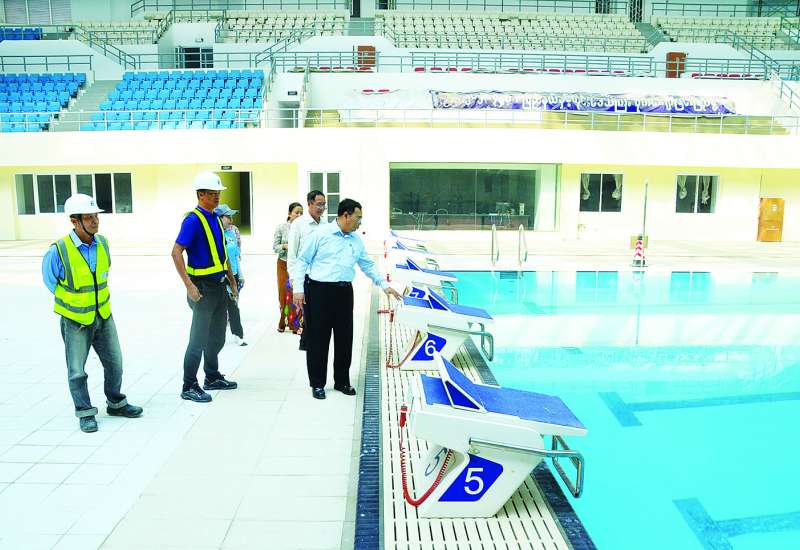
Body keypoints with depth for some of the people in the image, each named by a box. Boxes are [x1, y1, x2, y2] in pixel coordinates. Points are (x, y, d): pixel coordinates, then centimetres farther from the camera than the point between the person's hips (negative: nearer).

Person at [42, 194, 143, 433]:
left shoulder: (102, 243, -4)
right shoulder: (58, 250, -20)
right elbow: (50, 280, -2)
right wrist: (72, 300, 4)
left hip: (103, 316, 5)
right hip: (75, 320, -5)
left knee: (114, 363, 12)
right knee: (77, 371, 6)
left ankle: (116, 404, 31)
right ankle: (85, 413, 22)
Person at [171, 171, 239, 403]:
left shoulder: (215, 218, 11)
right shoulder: (193, 220, -14)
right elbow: (176, 253, -20)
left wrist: (232, 281, 18)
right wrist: (189, 285, -24)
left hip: (219, 285, 8)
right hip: (203, 287, -8)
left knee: (217, 337, 17)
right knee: (199, 339, -2)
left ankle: (213, 377, 31)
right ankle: (189, 387, 8)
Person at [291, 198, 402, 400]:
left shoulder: (356, 240, 13)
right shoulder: (321, 234, -5)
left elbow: (368, 266, 21)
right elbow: (302, 261, -3)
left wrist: (385, 285, 17)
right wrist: (298, 288, -9)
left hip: (344, 292, 5)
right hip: (319, 291, -5)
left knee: (345, 338, 9)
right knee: (318, 338, 2)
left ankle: (342, 381, 24)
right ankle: (317, 383, 15)